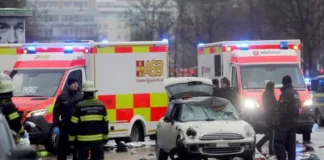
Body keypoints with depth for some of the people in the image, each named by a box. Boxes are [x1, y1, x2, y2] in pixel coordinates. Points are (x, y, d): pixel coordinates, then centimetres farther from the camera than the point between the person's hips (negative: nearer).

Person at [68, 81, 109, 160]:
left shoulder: (79, 106, -9)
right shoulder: (101, 106, 3)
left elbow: (74, 124, -7)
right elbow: (105, 123, 9)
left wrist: (72, 139, 2)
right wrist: (105, 137, 20)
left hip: (83, 140, -3)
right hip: (98, 140, 3)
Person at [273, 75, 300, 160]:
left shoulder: (285, 93, -16)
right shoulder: (295, 93, 13)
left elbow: (282, 110, -21)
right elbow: (298, 107, 19)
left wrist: (276, 121, -19)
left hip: (284, 122, -9)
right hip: (293, 122, 9)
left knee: (279, 142, -8)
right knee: (291, 143, 12)